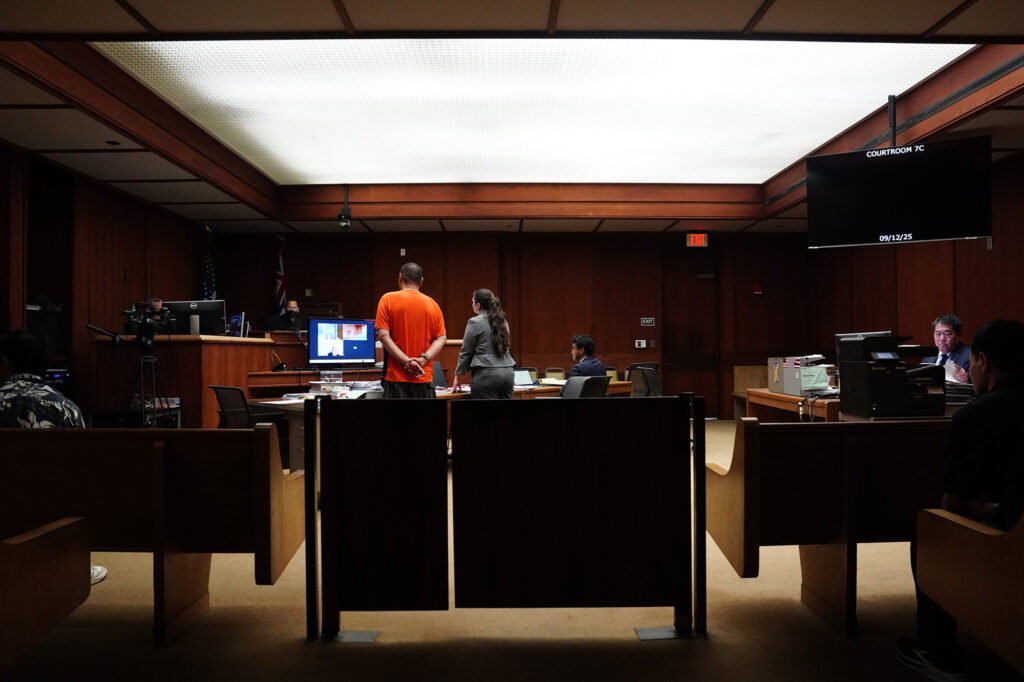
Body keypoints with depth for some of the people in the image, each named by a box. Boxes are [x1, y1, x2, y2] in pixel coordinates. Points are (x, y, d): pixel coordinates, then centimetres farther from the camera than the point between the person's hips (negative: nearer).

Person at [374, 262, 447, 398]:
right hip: (424, 378, 2)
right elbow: (442, 338, 2)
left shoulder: (388, 299, 0)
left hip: (396, 377, -2)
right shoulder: (433, 304, 8)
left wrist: (406, 361, -13)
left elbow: (383, 335, -9)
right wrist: (423, 359, -9)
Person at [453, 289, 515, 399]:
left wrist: (457, 376, 8)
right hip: (507, 373, 7)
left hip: (486, 374, -7)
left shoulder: (475, 322, -6)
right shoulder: (503, 321, 15)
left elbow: (466, 352, -2)